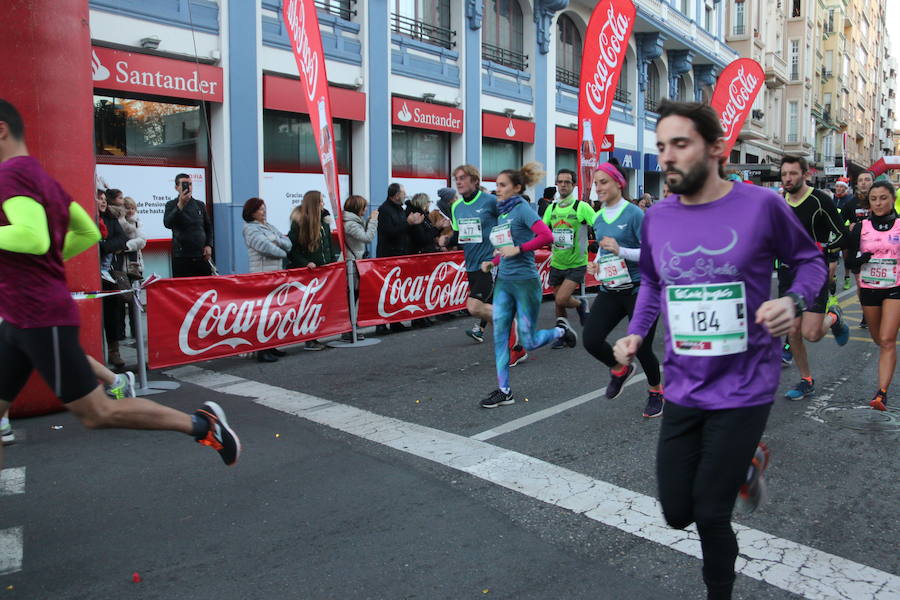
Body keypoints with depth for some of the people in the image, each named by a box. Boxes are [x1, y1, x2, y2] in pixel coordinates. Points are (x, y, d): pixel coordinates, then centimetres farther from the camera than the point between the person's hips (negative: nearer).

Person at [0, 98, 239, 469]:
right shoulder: (41, 176, 15)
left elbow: (34, 239, -30)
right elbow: (89, 233, 22)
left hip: (41, 319, -10)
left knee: (97, 414, -2)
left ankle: (200, 424, 7)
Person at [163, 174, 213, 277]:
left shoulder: (200, 205, 13)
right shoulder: (171, 205, 2)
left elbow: (208, 227, 19)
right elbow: (167, 224, -16)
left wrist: (209, 245, 4)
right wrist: (180, 205, -23)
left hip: (202, 256, 3)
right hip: (181, 257, -3)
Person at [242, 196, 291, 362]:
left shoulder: (269, 226, 20)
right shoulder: (250, 229, -5)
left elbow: (288, 243, 13)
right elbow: (265, 246, -18)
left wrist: (278, 241, -7)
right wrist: (283, 253, -3)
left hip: (277, 274, 8)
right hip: (262, 274, -8)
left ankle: (271, 347, 18)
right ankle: (262, 351, -7)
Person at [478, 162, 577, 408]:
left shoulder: (522, 209, -11)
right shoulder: (501, 213, 12)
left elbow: (547, 236, -25)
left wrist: (518, 249, -21)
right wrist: (492, 262, 7)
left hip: (525, 281, -7)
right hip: (503, 281, 7)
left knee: (528, 342, 1)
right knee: (499, 335, 2)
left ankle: (561, 331, 30)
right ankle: (504, 390, 9)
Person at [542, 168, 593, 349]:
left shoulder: (582, 207, -10)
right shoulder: (551, 208, 5)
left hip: (577, 264, -5)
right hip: (557, 264, 5)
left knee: (561, 299, -17)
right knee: (558, 302, 11)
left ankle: (581, 304, 15)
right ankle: (562, 334, 28)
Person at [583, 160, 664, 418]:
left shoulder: (634, 213, -11)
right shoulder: (599, 218, 9)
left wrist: (620, 250, -24)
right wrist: (596, 264, 5)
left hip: (639, 289, -6)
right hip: (610, 290, 6)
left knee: (642, 348, 2)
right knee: (591, 340, -7)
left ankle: (656, 391, 32)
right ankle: (620, 369, 26)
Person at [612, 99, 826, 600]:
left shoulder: (760, 205, -12)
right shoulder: (657, 218, 0)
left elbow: (810, 260, 2)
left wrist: (794, 301, -18)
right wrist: (636, 334, 0)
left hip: (743, 389, -4)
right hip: (683, 388, 4)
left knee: (710, 516, 2)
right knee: (678, 513, 13)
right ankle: (746, 465, 42)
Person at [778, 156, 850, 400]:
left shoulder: (820, 201, -9)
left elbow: (842, 237, -7)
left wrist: (815, 247, -20)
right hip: (787, 274, 5)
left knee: (811, 334, -12)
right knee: (793, 334, 5)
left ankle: (833, 317, 23)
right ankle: (806, 381, 22)